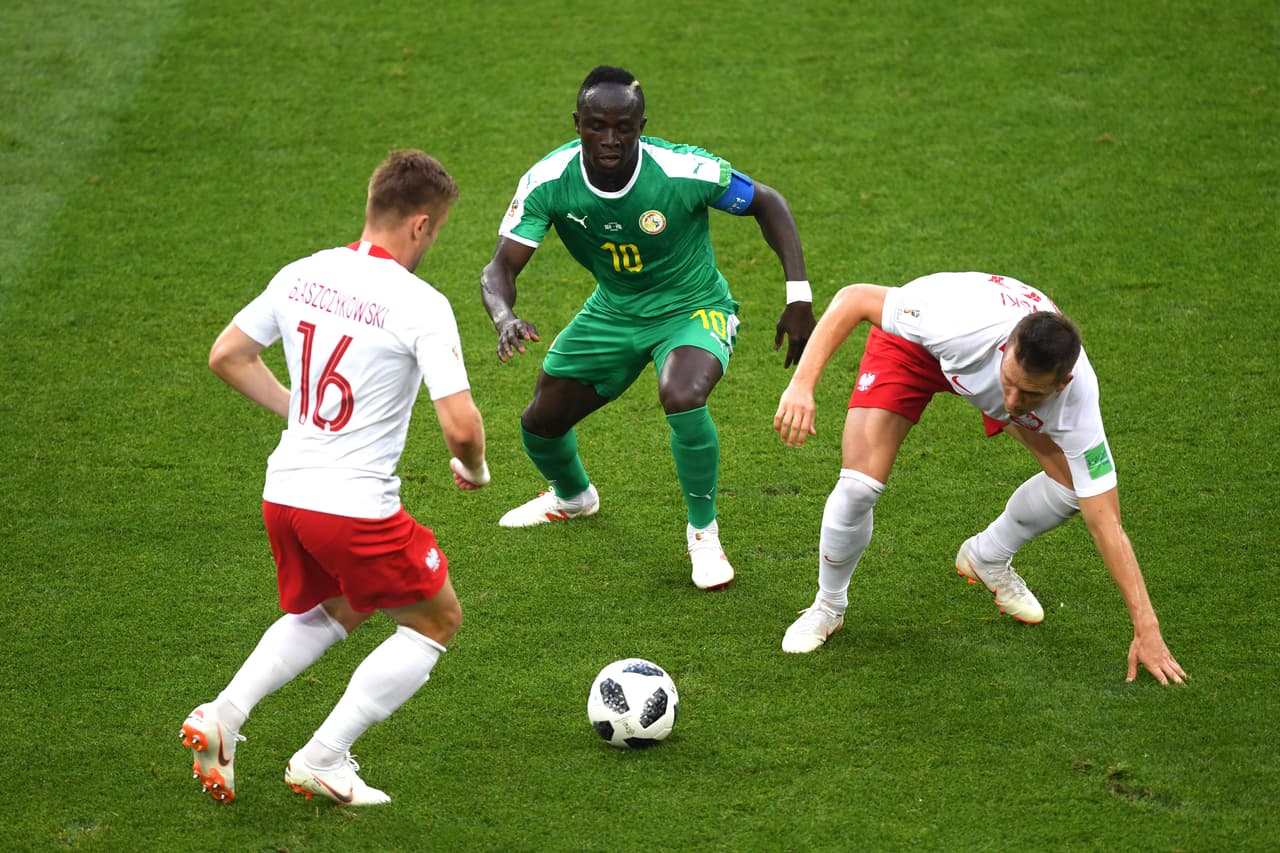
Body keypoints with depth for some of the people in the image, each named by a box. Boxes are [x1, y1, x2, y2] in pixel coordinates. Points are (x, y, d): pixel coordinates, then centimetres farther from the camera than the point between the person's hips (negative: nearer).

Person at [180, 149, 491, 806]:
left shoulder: (302, 276, 4)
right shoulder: (420, 304, -16)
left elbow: (226, 357, 15)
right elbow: (460, 425, -20)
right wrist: (474, 469, 3)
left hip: (283, 494, 7)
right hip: (357, 506, -7)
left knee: (331, 614, 32)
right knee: (436, 620, 16)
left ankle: (222, 715, 12)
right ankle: (323, 760, 10)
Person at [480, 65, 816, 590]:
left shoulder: (686, 171, -30)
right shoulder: (548, 182, -23)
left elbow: (767, 203, -14)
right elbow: (500, 268, -20)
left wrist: (798, 297, -20)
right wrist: (505, 319, -44)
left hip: (693, 308, -4)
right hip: (613, 310, 4)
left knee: (681, 397, -34)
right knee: (541, 422, 11)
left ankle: (703, 534, -8)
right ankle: (572, 496, 51)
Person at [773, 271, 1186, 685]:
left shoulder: (1075, 399, -36)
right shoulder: (965, 323, -46)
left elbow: (1106, 525, -29)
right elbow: (853, 299, -33)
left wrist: (1146, 631, -30)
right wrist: (801, 386, -43)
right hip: (913, 342, -2)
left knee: (1073, 482, -12)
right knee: (858, 485, -21)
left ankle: (987, 558, 19)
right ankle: (827, 607, 9)